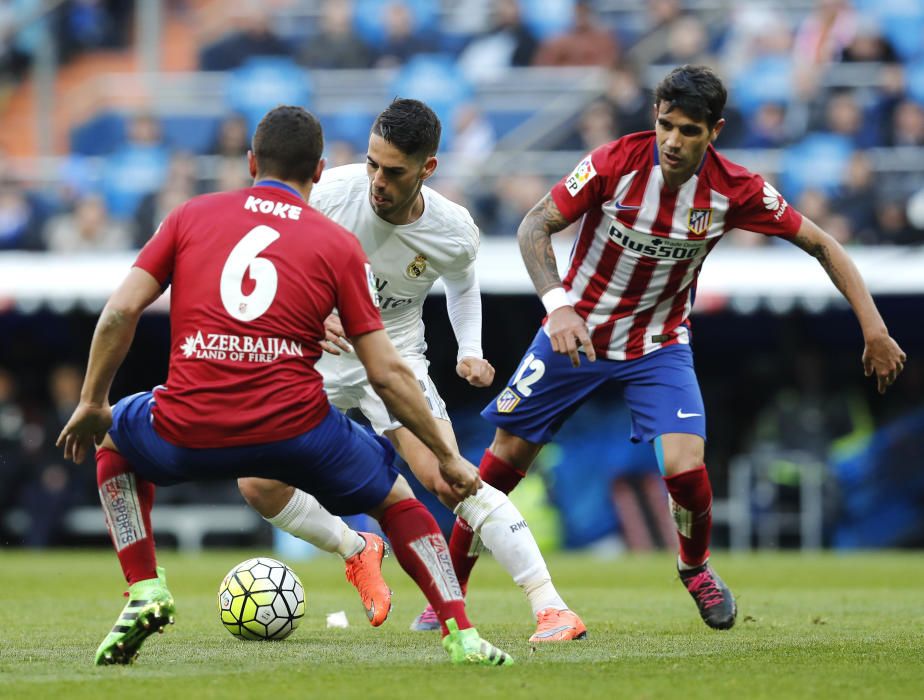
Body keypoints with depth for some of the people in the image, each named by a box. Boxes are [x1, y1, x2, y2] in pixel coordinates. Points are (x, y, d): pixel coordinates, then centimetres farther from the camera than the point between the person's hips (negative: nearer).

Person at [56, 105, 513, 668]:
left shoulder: (192, 215, 14)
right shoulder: (339, 245, 10)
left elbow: (120, 311, 6)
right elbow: (387, 374, 7)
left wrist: (92, 404, 18)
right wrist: (448, 457, 16)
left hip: (190, 432, 1)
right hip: (296, 431, -1)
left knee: (114, 441, 35)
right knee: (394, 494, 26)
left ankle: (145, 591, 18)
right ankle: (462, 635, 11)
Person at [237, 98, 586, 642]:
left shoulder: (455, 234, -17)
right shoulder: (331, 193, -24)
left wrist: (470, 351, -3)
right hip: (317, 353, 1)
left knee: (450, 481, -20)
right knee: (257, 484, -10)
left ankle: (551, 607, -19)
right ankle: (356, 552, 19)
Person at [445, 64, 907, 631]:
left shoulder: (734, 189, -18)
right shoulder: (616, 163, -22)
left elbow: (820, 244, -8)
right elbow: (534, 227, -18)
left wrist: (874, 328, -15)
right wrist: (558, 305, -34)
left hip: (659, 344, 0)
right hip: (576, 329, 0)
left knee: (686, 467, -19)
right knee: (507, 457, 0)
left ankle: (696, 568, 14)